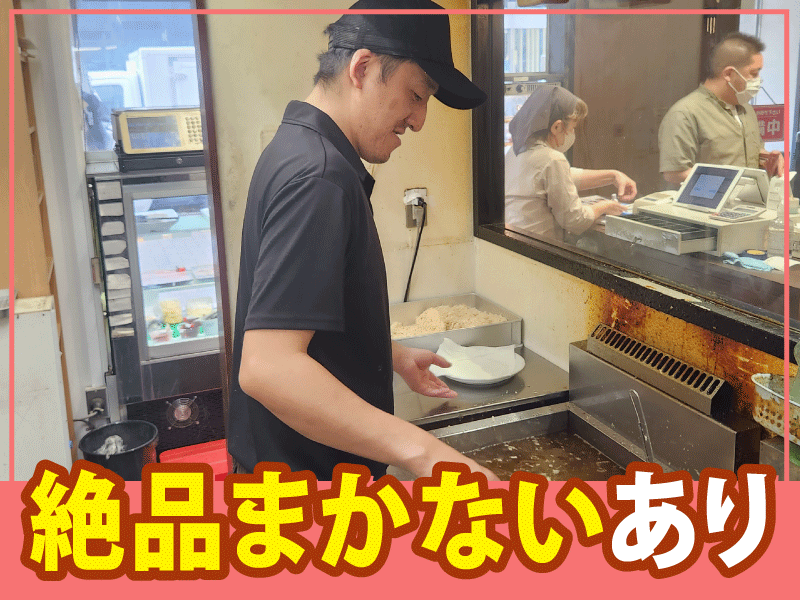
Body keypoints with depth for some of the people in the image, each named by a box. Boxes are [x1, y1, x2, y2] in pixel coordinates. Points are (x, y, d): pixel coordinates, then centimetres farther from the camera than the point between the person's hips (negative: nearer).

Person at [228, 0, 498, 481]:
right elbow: (266, 366, -35)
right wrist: (422, 452, -39)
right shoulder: (319, 176, -26)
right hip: (303, 464, -10)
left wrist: (391, 355, 20)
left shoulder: (300, 149, 6)